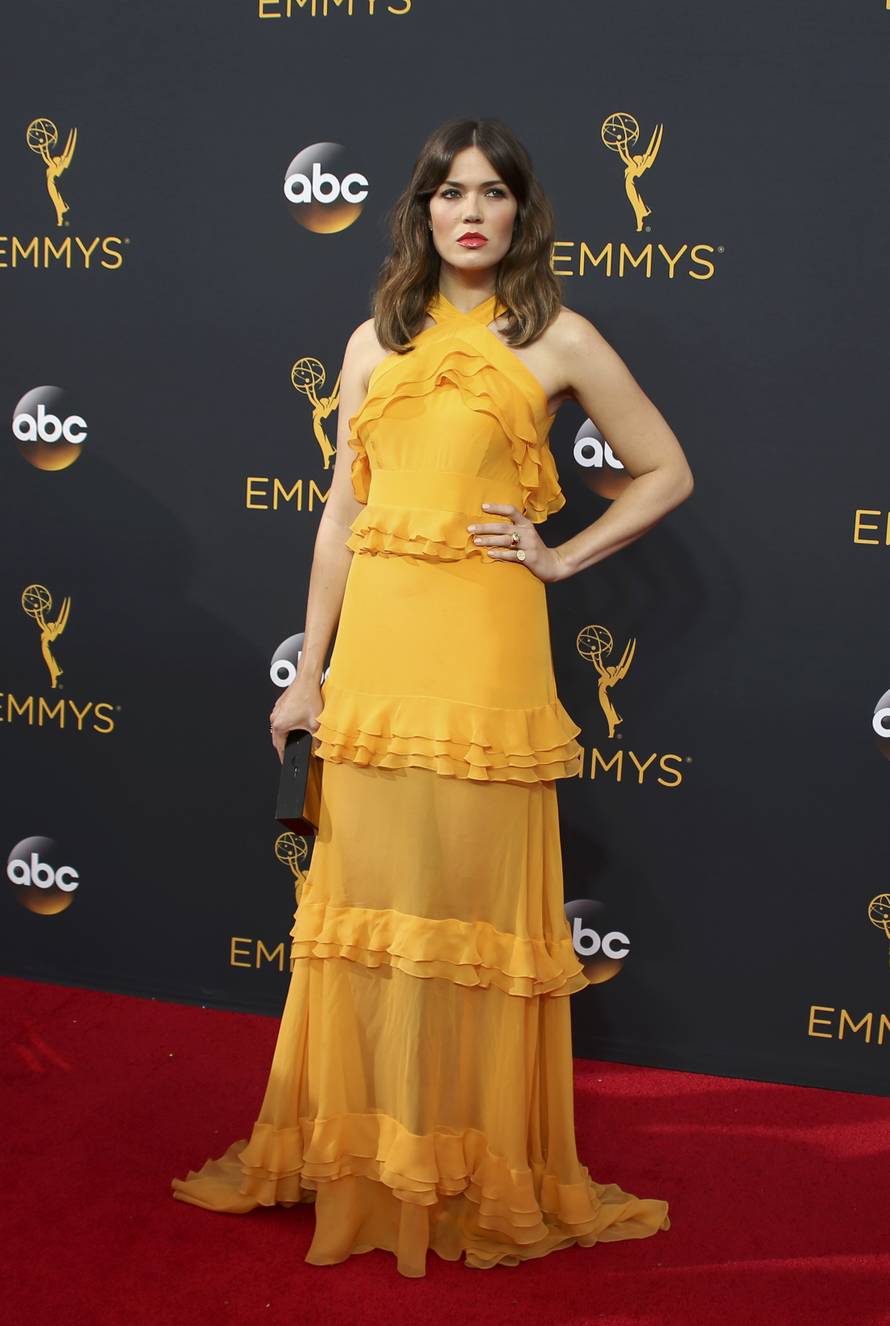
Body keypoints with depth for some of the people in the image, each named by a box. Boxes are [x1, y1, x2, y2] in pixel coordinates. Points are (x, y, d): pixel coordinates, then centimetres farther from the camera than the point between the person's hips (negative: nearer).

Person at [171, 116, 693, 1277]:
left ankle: (476, 1170, 16)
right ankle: (360, 1152, 22)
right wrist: (309, 672, 8)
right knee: (369, 894, 7)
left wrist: (560, 559, -1)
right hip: (374, 642, 3)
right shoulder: (376, 342, 13)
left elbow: (667, 473, 9)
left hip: (481, 648, -3)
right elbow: (342, 515, 11)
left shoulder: (559, 340, 5)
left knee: (475, 896, 1)